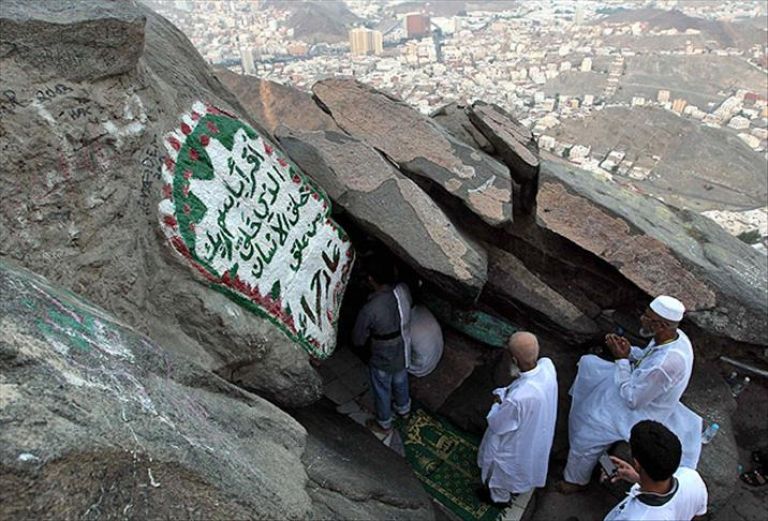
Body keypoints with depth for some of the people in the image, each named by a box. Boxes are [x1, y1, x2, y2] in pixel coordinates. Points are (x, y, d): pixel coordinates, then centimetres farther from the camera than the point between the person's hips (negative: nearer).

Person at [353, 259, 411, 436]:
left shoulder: (369, 309, -35)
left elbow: (358, 340, -18)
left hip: (382, 358, -5)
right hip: (401, 352, 5)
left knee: (382, 391, 22)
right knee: (400, 382, 32)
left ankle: (384, 425, 46)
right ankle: (404, 409, 59)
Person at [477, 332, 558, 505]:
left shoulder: (517, 399, -47)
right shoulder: (547, 365, -27)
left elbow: (497, 424, -26)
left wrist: (498, 402, -9)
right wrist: (506, 393, -11)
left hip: (515, 443, -6)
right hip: (538, 433, 6)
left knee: (502, 470, 29)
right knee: (524, 462, 37)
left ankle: (499, 497, 58)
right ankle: (519, 486, 66)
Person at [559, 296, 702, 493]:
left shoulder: (664, 365, -42)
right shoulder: (676, 336, -15)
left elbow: (632, 400, -30)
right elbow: (648, 358, 6)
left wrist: (622, 359, -26)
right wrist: (629, 352, -13)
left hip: (641, 412, -9)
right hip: (641, 389, 9)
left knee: (588, 433, -2)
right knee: (588, 363, 11)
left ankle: (576, 480, 25)